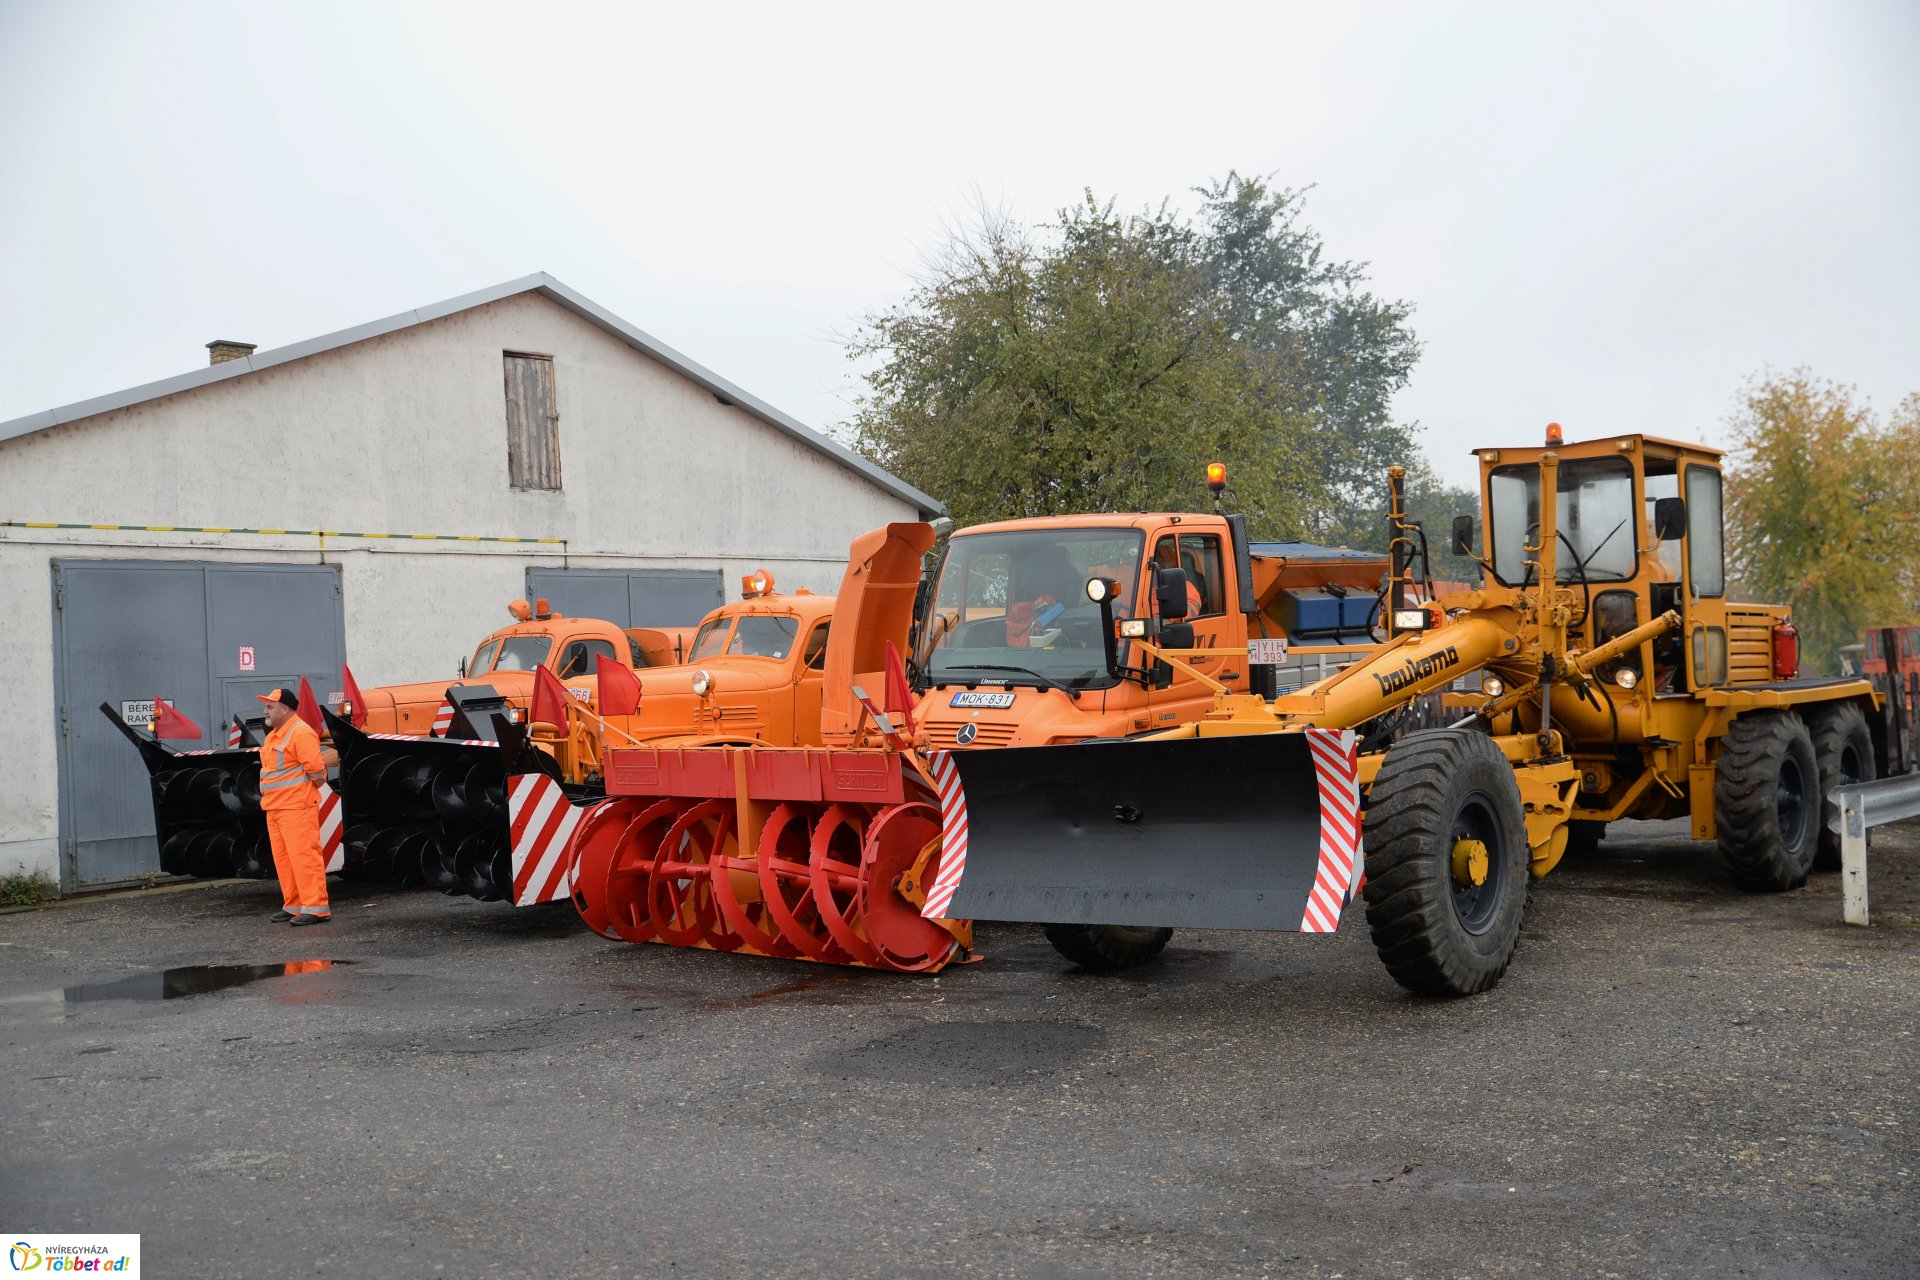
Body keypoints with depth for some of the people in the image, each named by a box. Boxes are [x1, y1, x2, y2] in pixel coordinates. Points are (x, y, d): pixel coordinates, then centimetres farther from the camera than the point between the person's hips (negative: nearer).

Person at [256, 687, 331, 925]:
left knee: (304, 856, -10)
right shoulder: (273, 735, 18)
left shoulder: (301, 733, -14)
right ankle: (293, 905, 18)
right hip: (275, 807, 10)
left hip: (297, 807, -10)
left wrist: (306, 791, -4)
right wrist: (268, 797, 18)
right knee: (283, 859, 11)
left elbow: (315, 768, -18)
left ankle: (315, 907, -10)